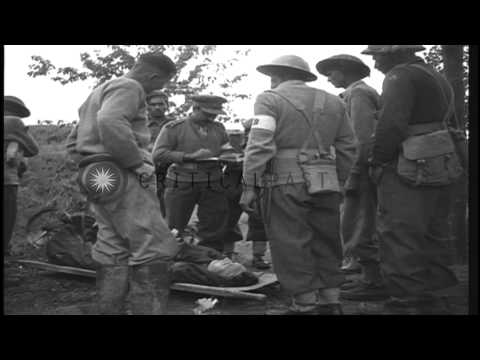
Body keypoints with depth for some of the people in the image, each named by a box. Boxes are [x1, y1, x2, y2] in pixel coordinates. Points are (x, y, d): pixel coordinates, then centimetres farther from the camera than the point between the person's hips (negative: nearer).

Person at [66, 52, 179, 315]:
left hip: (101, 180, 10)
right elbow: (111, 123, -28)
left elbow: (73, 143, 28)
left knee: (113, 252, 11)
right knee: (153, 249, -10)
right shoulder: (128, 87, -6)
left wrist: (90, 164, 18)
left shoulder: (99, 91, 26)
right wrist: (138, 162, -20)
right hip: (121, 178, -10)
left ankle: (110, 310, 15)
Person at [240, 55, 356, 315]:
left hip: (285, 182, -6)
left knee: (290, 245, 1)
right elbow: (347, 147, 14)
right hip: (326, 184, 6)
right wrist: (338, 181, 20)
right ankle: (330, 301, 21)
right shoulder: (333, 102, 16)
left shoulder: (270, 99, -1)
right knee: (326, 242, 14)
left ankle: (306, 304, 5)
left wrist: (249, 186, -10)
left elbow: (260, 145, -11)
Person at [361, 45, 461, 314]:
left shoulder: (400, 76, -9)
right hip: (440, 169, 10)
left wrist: (378, 162, -12)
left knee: (400, 240, -6)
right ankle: (431, 298, 22)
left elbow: (392, 123, -20)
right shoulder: (437, 78, 21)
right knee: (432, 239, 14)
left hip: (409, 172, -10)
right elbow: (450, 124, 24)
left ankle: (407, 302, -4)